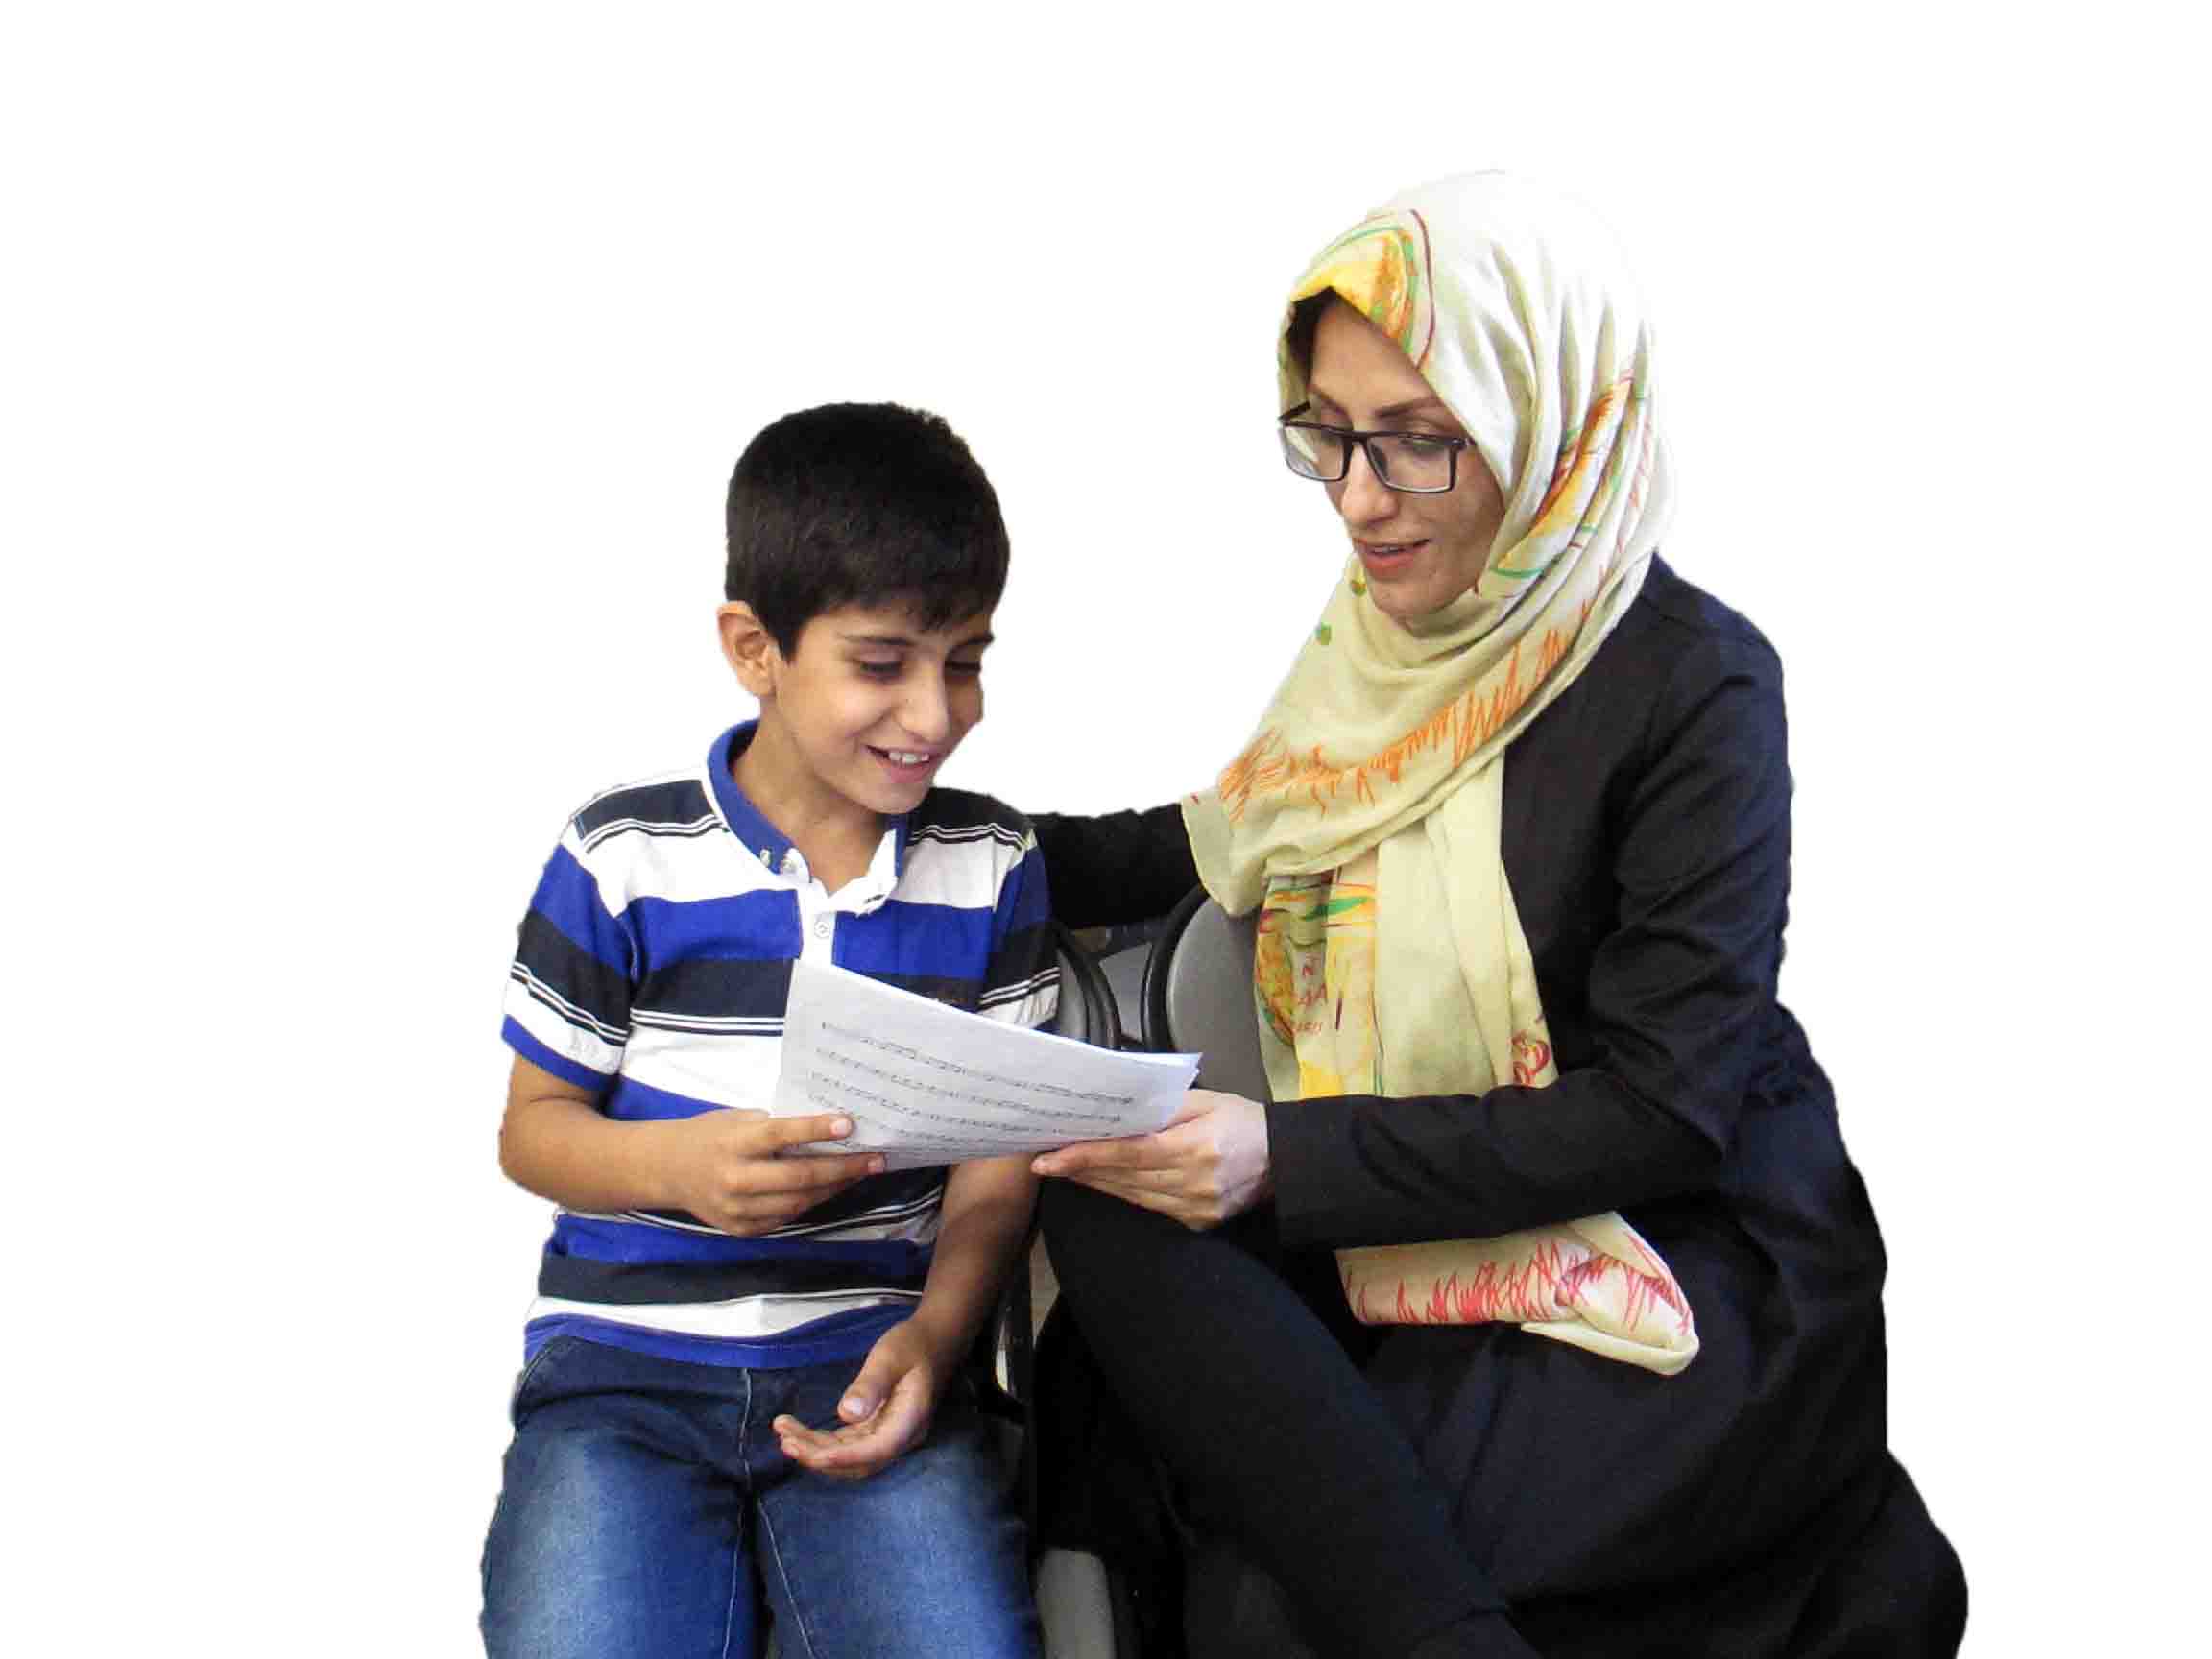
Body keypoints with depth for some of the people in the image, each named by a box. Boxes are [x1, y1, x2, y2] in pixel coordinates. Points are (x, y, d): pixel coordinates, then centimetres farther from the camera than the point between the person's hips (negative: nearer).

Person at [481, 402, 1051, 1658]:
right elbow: (532, 1128, 6)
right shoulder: (625, 860, 0)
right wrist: (679, 1163, -16)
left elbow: (1000, 1150, 7)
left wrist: (934, 1334, -11)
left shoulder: (991, 865, 8)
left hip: (869, 1362, 1)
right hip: (624, 1364, -1)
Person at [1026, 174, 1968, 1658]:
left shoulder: (1693, 682, -14)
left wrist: (1288, 1160, -25)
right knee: (1113, 1215, -18)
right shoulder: (1385, 643, 7)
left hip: (1695, 1301, -7)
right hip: (1422, 1257, 8)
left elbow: (1659, 1110, -17)